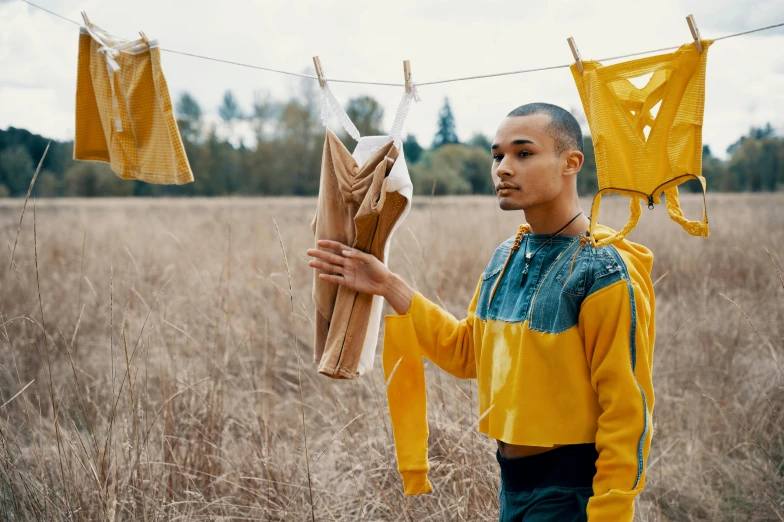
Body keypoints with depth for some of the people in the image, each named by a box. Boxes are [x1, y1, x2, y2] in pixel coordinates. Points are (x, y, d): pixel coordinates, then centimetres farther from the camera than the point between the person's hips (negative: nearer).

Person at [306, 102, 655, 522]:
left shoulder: (604, 273, -17)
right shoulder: (507, 257, 6)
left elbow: (627, 410, -18)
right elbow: (468, 351, 13)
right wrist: (389, 286, 7)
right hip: (513, 483, 7)